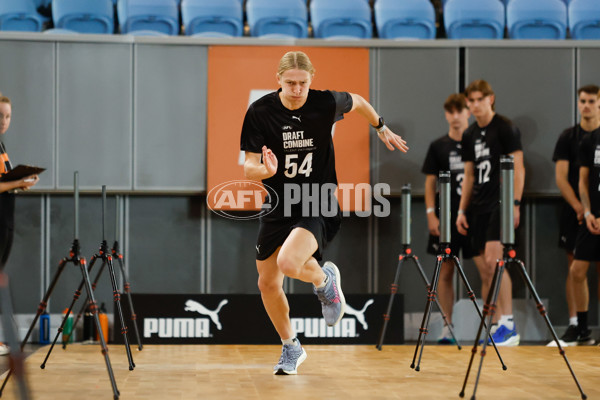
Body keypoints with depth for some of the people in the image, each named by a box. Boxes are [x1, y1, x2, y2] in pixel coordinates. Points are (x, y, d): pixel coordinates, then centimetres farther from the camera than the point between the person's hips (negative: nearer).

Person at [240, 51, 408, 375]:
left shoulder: (326, 103, -13)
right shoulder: (259, 111, -12)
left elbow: (358, 102, 11)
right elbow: (248, 168, -13)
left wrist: (382, 129, 24)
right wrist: (266, 170, -35)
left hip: (318, 206, -3)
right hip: (278, 207, 4)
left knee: (288, 262, -30)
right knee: (267, 283, 11)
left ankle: (325, 279, 7)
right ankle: (291, 347, 36)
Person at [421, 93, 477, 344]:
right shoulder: (438, 146, 7)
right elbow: (430, 182, 7)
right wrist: (431, 214, -2)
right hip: (447, 218, 1)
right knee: (445, 272, 2)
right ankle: (447, 328, 8)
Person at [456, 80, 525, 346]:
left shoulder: (506, 129, -4)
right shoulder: (469, 136, 15)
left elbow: (518, 168, -8)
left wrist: (515, 204, -16)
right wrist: (462, 210, 13)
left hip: (500, 204, -7)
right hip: (478, 208, 7)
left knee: (494, 260, -19)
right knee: (484, 270, 6)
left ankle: (508, 325, -17)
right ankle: (494, 327, 12)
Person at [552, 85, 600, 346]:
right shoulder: (568, 137, 7)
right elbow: (561, 177, 2)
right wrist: (578, 207, -10)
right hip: (574, 212, 1)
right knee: (575, 267, 1)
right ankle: (574, 326, 4)